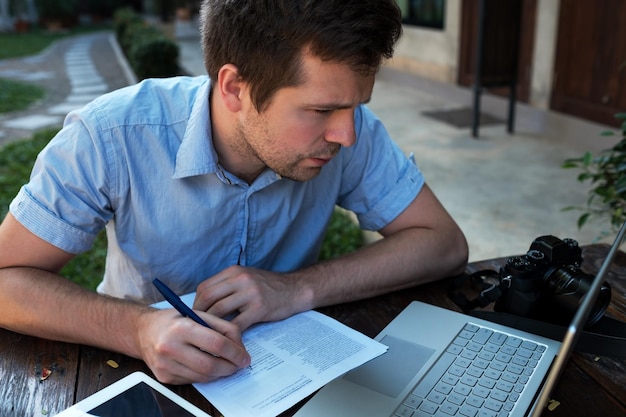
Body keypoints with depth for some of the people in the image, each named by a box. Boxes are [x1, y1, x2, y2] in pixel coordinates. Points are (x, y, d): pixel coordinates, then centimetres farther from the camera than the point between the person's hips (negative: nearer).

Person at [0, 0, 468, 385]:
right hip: (147, 369, 1)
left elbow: (445, 243, -14)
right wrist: (138, 329, -34)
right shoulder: (111, 138, -23)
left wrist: (300, 288, -26)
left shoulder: (351, 130, -18)